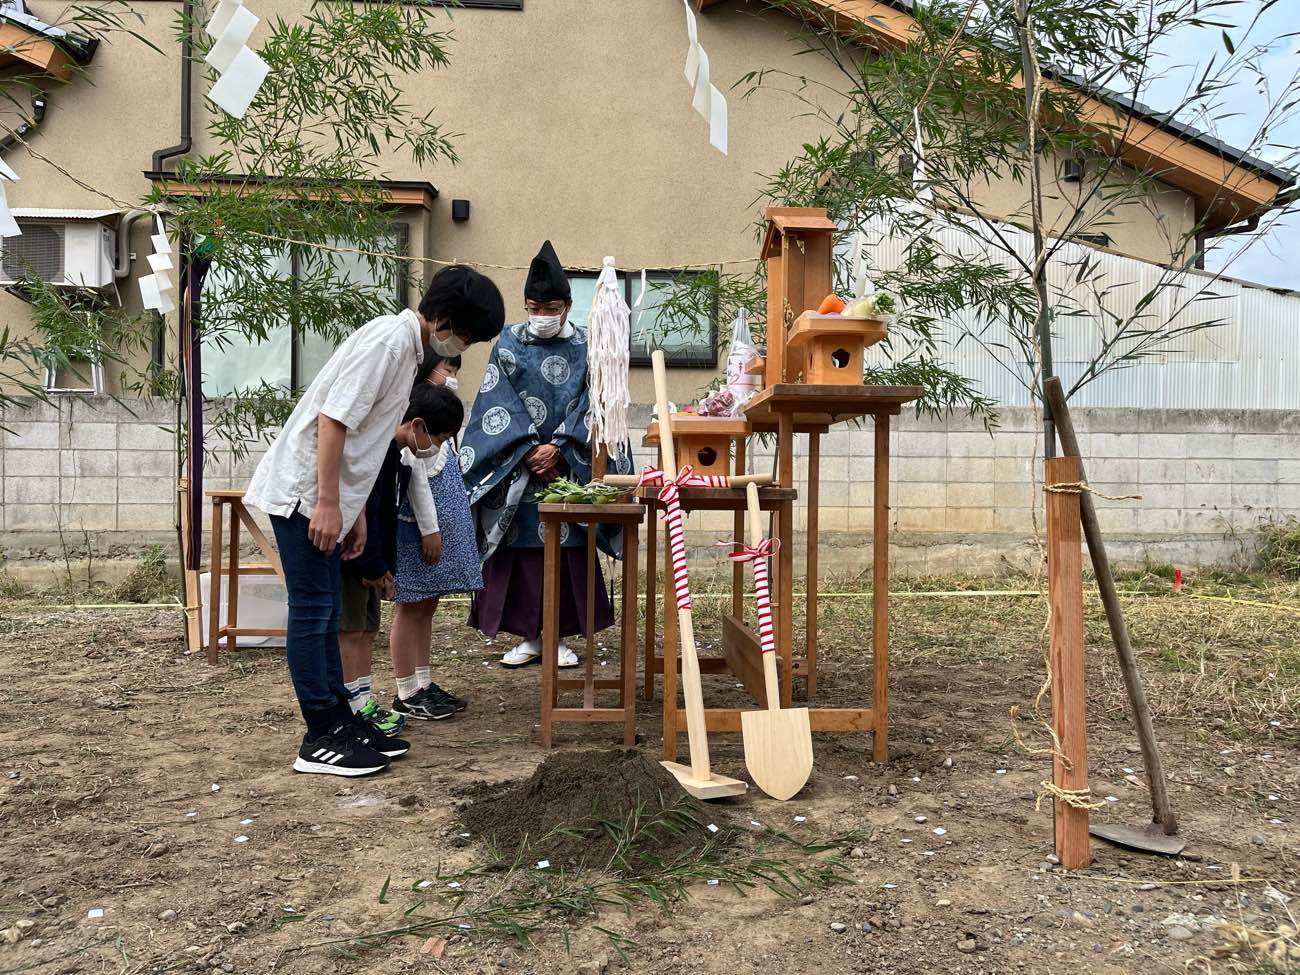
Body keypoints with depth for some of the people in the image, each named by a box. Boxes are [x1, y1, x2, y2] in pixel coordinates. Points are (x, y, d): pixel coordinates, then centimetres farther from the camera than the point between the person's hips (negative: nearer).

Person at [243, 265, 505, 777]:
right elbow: (332, 419, -23)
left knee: (326, 610, 13)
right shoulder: (389, 339, -16)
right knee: (312, 610, -5)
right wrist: (328, 504, -23)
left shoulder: (406, 347, 14)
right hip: (303, 492, -10)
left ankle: (339, 720, 21)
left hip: (324, 496, 10)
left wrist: (355, 512, 17)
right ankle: (320, 739, 3)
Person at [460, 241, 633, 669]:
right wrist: (529, 451, -12)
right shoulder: (509, 344, 5)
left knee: (567, 550, 0)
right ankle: (529, 636, 12)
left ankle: (558, 637, 11)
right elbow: (500, 406, -2)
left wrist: (557, 448, -14)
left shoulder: (587, 347, 4)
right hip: (517, 470, 1)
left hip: (569, 468, 0)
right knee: (520, 549, 1)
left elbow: (590, 407, -3)